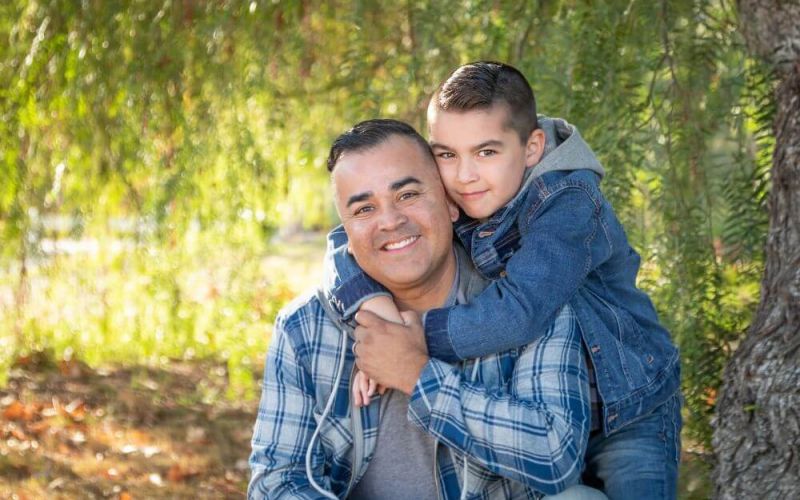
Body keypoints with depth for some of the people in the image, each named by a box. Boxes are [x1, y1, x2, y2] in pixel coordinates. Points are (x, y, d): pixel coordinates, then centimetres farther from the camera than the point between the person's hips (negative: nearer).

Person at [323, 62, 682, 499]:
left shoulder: (569, 204, -27)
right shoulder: (444, 203, -8)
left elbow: (517, 313, -37)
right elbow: (347, 242, -10)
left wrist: (410, 335, -31)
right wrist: (374, 308, -30)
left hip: (628, 418, -5)